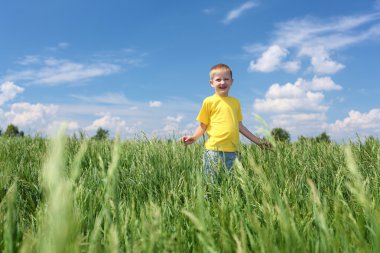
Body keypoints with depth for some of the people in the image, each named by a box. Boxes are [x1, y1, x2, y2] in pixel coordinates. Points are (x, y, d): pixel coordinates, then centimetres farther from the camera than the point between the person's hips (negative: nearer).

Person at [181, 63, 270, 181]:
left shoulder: (236, 102, 14)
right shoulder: (209, 101, 2)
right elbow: (203, 126, 4)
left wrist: (258, 141, 22)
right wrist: (194, 137, -15)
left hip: (233, 151, 4)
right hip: (214, 150, -4)